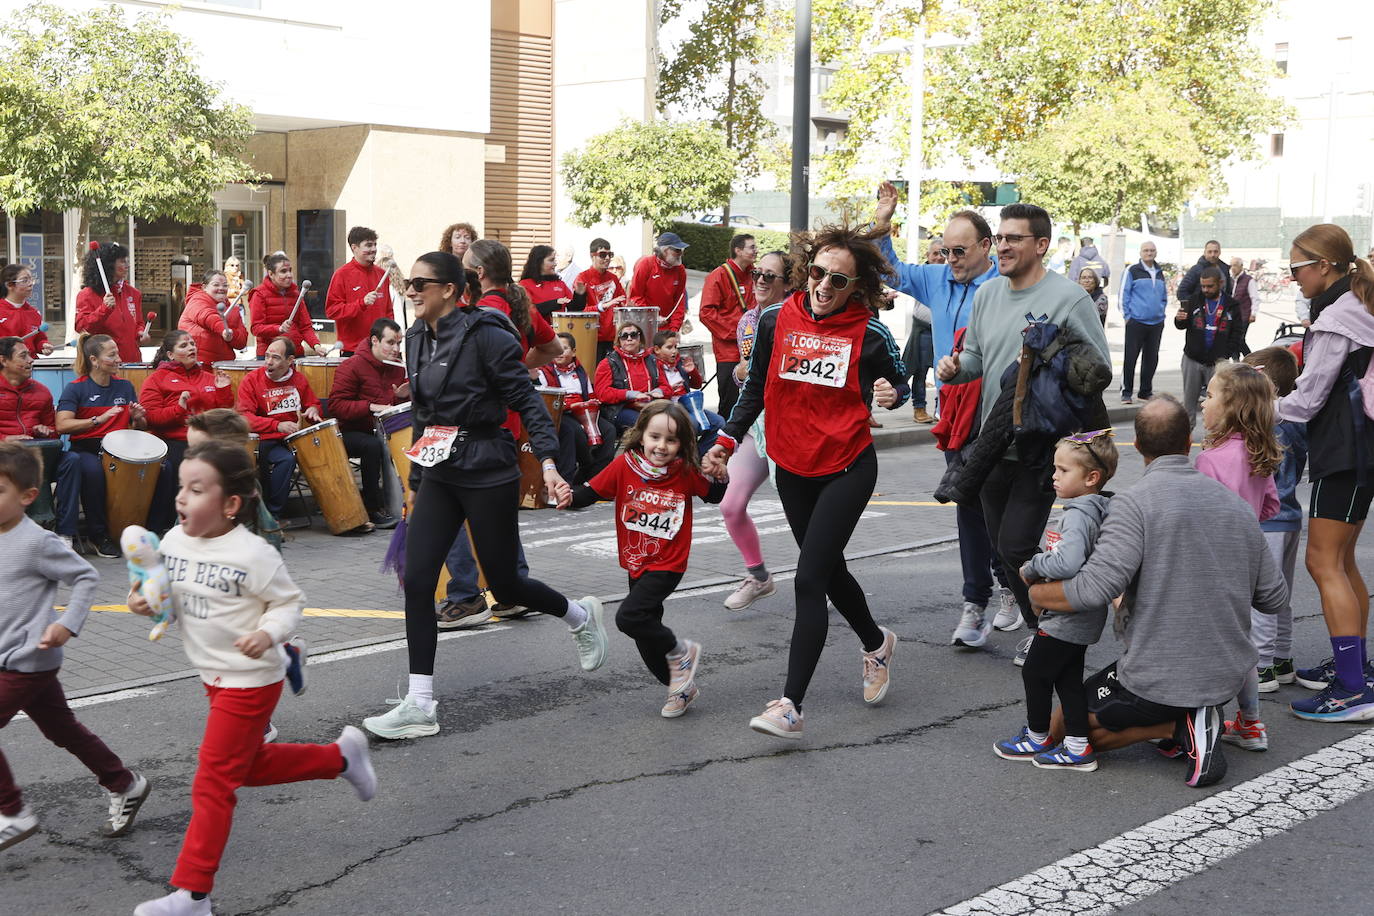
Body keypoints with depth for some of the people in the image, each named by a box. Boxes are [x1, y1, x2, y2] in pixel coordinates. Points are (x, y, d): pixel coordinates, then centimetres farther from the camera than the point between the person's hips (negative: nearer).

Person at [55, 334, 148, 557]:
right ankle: (98, 535, -21)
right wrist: (99, 419, -20)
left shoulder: (125, 387, 15)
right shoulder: (76, 388, 2)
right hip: (86, 448, -3)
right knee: (93, 469, -39)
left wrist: (138, 418, -2)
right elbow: (62, 425, -12)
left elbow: (140, 427, 21)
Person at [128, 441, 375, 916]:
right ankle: (341, 756, 40)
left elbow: (290, 602, -12)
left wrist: (268, 634, -30)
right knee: (249, 766, 22)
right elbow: (167, 601, 10)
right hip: (214, 676, 8)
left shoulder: (252, 555, -23)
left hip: (250, 681, -8)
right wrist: (145, 604, -12)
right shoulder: (174, 542, -3)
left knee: (213, 783, -3)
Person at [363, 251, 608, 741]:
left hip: (487, 473, -6)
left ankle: (581, 615, 36)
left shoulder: (485, 334, -14)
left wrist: (548, 462, -22)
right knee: (416, 580, -5)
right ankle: (419, 705, 0)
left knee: (504, 585, 5)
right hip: (437, 475, 7)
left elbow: (527, 400, -13)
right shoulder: (418, 339, 8)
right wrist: (416, 481, 20)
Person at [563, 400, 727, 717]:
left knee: (628, 616, -21)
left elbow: (714, 496, 5)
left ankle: (680, 653, 2)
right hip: (636, 562, 5)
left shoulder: (686, 472, -11)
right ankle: (681, 686, 34)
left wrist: (721, 477, -15)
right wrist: (569, 496, -31)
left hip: (668, 564, -4)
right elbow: (591, 493, -11)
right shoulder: (625, 465, -10)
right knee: (645, 635, 14)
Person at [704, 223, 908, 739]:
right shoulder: (775, 322, -2)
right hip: (792, 469, 4)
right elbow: (755, 389, 9)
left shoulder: (869, 336, -9)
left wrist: (891, 394, -14)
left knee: (809, 579, -13)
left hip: (847, 468, -4)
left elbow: (898, 380, 9)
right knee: (830, 571, 19)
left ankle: (790, 705, -12)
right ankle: (876, 644, 48)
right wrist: (727, 441, -1)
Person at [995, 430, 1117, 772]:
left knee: (1035, 673, 9)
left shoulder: (1080, 515, -24)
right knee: (1068, 678, 15)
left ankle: (1037, 738, 25)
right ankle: (1077, 747, 19)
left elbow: (1067, 563, -38)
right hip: (1081, 619, 9)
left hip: (1064, 620, -9)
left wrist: (1032, 567, -21)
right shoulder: (1100, 510, 7)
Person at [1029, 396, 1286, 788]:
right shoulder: (1236, 504, 4)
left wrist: (1036, 591, -7)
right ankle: (1193, 718, 7)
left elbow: (1095, 588, -26)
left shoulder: (1136, 501, -16)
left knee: (1063, 727, 15)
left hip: (1158, 679, -7)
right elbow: (1273, 597, 8)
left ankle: (1178, 727, -3)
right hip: (1227, 678, 7)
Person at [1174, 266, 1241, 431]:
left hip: (1216, 362, -1)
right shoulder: (1194, 301, 0)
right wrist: (1179, 319, -24)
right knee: (1189, 400, 9)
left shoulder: (1231, 306, -1)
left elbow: (1236, 334, 3)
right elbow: (1182, 326, 1)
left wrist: (1224, 357, -6)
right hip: (1192, 360, 1)